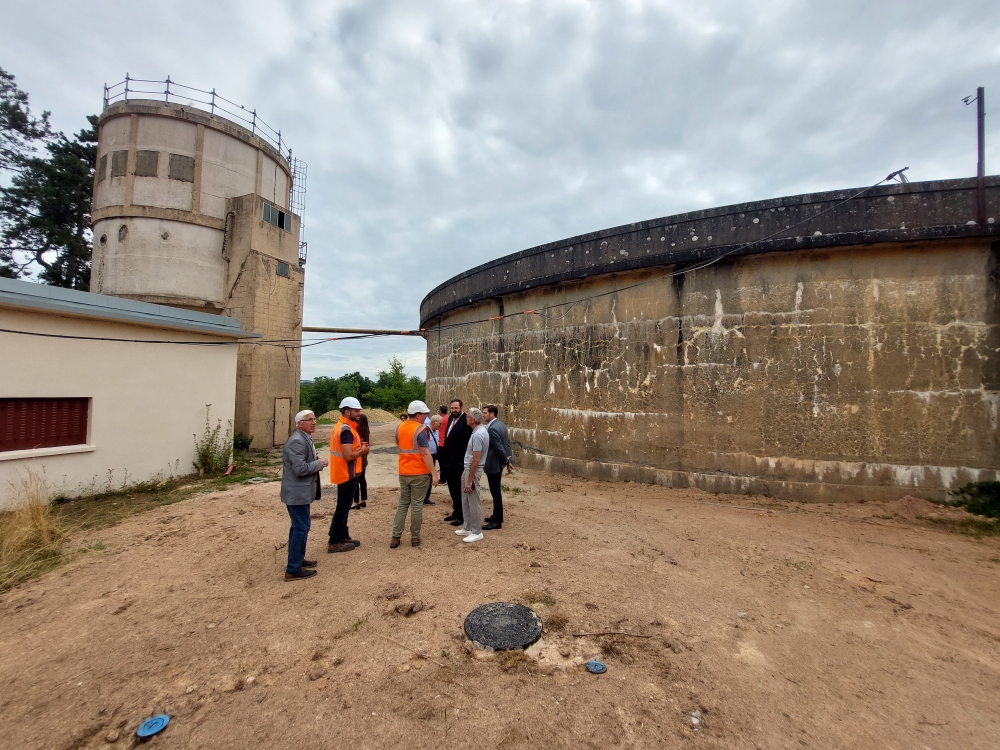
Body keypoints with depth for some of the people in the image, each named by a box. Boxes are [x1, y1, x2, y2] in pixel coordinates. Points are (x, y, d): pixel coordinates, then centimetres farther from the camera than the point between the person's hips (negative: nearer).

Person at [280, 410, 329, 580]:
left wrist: (318, 462, 2)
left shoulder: (305, 438, 11)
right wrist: (320, 463, -16)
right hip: (297, 492, -11)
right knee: (301, 528, -3)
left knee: (298, 526, 20)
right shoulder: (297, 441, -23)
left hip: (301, 491, 11)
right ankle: (293, 569, 7)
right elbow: (300, 469, -28)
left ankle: (297, 559, 34)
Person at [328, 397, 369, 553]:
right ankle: (334, 542, 9)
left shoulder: (341, 426, 11)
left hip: (345, 474, 10)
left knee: (344, 506, 18)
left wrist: (360, 448, 3)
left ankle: (343, 536, 29)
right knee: (342, 508, 0)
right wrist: (362, 451, -12)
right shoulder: (346, 430, -22)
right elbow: (348, 456, -29)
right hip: (347, 474, -10)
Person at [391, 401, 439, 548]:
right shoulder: (421, 430, -17)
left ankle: (395, 537, 13)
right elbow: (425, 454, -20)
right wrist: (433, 473, -17)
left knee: (402, 504, 14)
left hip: (403, 472, 6)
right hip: (420, 473, -6)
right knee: (417, 505, 5)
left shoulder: (399, 427, 5)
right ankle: (415, 537, 14)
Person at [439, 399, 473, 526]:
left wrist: (461, 460, -19)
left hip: (457, 462, -8)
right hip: (448, 461, 8)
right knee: (452, 489, 18)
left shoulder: (465, 421, -17)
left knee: (458, 490, 3)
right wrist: (443, 456, 12)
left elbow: (466, 443, -19)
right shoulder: (451, 418, 9)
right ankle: (456, 512, 32)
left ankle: (460, 516, 16)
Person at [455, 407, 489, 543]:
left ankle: (477, 532, 13)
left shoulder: (478, 435, -24)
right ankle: (467, 528, 30)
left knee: (474, 502, 1)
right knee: (466, 501, 18)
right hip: (467, 469, 10)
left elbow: (476, 460, -24)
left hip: (473, 471, -10)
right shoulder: (479, 430, 7)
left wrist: (470, 480, -21)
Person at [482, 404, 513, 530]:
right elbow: (507, 443, 12)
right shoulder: (501, 425, 9)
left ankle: (497, 521, 8)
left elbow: (499, 448, -22)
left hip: (493, 464, -10)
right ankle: (497, 516, 32)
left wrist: (507, 461, -10)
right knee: (496, 491, 20)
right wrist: (509, 459, 8)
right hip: (497, 464, 10)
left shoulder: (492, 428, -22)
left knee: (495, 492, -1)